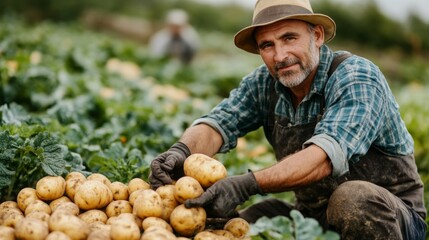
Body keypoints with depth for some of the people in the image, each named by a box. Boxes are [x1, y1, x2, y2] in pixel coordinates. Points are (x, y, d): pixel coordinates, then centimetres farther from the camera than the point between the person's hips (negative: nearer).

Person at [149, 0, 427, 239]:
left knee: (353, 198, -35)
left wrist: (248, 184, -47)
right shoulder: (263, 84, -3)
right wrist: (181, 152, -37)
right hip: (313, 214, 4)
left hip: (392, 215, -3)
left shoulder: (357, 77, -21)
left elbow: (326, 155, -35)